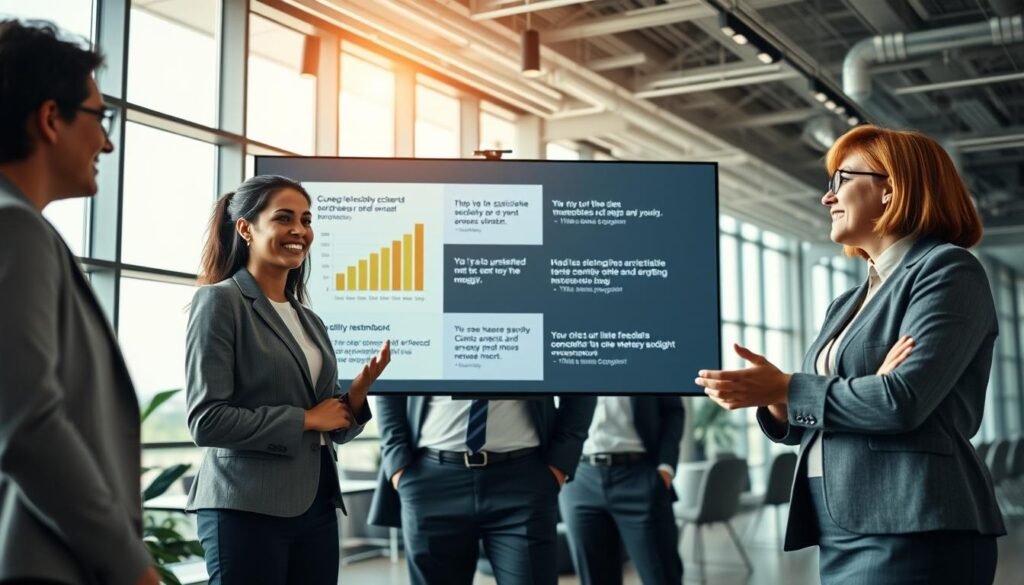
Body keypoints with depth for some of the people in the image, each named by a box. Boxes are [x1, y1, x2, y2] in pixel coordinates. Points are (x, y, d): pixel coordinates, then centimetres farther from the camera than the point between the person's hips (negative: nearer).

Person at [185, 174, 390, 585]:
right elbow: (206, 420, -15)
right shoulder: (221, 300, -7)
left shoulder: (310, 320, 13)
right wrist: (305, 418, -11)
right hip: (248, 509, -7)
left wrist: (360, 388, -5)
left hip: (317, 506, 7)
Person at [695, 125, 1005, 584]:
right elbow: (807, 422, 16)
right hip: (840, 537, 8)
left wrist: (783, 389, -9)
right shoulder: (846, 304, 19)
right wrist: (773, 403, -7)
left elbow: (903, 402, -18)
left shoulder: (947, 270, -5)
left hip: (912, 534, -8)